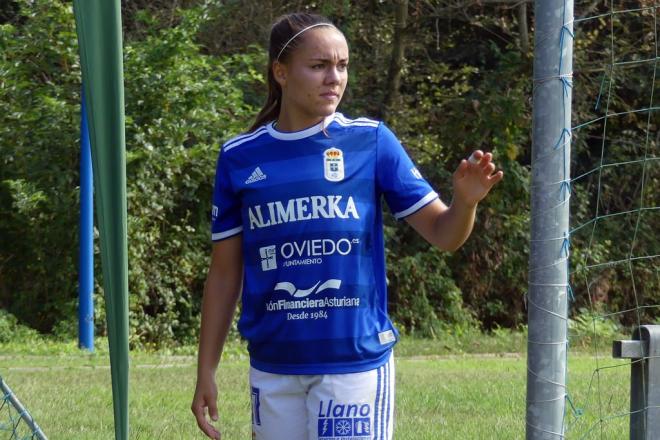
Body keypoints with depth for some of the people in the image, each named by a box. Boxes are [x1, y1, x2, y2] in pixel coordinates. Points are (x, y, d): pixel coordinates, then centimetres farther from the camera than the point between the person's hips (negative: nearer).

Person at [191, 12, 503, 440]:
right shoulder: (240, 157, 4)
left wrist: (466, 201, -23)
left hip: (356, 360, -2)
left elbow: (443, 234, -1)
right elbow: (225, 273, 9)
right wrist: (206, 371, 6)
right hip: (272, 368, 2)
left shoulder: (371, 140, 0)